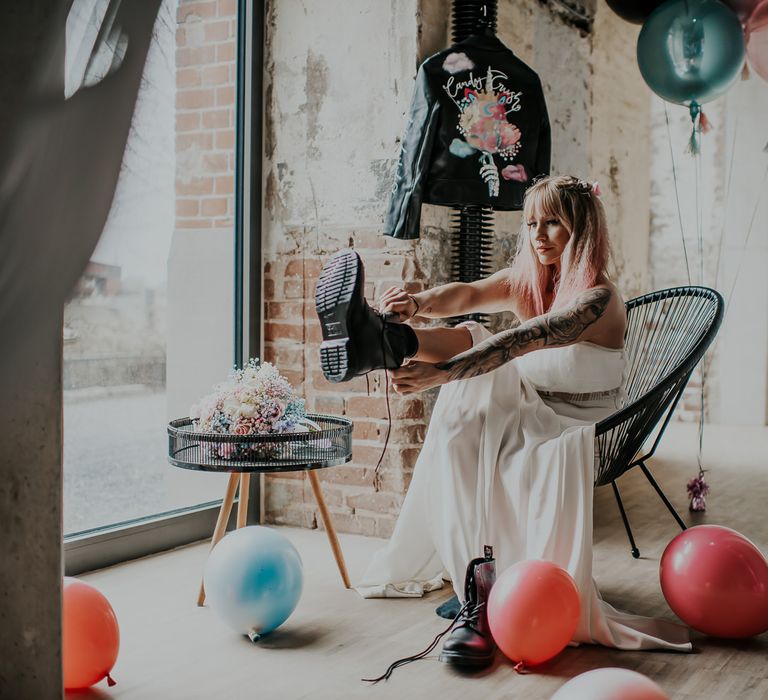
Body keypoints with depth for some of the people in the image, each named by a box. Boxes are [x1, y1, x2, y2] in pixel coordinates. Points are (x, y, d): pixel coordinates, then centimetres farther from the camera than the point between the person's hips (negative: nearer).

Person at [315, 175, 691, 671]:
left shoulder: (599, 298, -18)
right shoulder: (525, 281, 5)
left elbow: (522, 342, -36)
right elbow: (468, 294, -18)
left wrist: (440, 372, -50)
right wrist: (420, 304, -43)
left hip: (573, 431, -6)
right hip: (521, 415, 6)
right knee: (469, 339, -21)